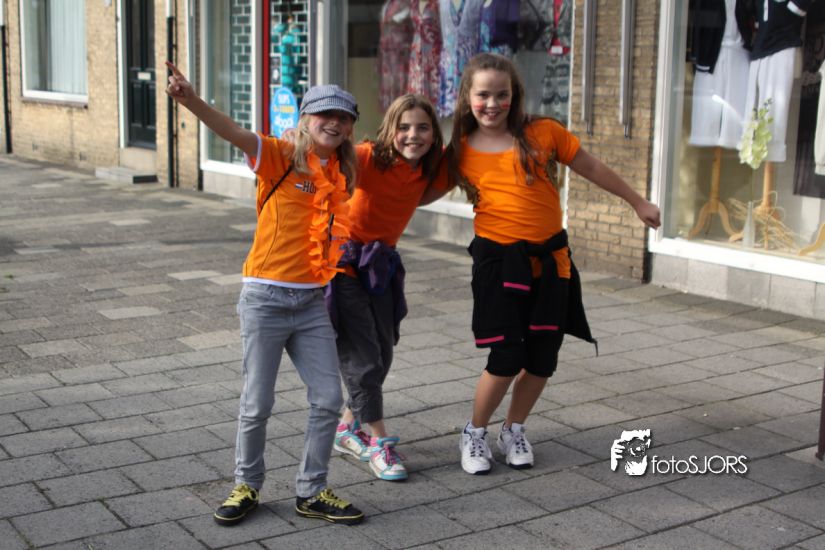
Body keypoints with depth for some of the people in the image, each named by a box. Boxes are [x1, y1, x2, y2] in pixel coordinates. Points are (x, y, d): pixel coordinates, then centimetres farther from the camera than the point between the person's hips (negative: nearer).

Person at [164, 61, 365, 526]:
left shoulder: (340, 172, 6)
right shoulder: (280, 157, -10)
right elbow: (235, 133, -27)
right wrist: (192, 101, -43)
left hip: (313, 302, 5)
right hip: (266, 298, -5)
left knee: (328, 397, 4)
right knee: (258, 404, 4)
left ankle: (313, 492, 21)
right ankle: (247, 487, 25)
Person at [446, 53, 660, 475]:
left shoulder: (543, 133, -1)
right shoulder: (460, 151, -1)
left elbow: (591, 168, 11)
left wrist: (638, 202, 18)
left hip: (548, 260, 2)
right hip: (498, 260, -2)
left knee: (542, 358, 7)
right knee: (506, 360, -6)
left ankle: (514, 431, 31)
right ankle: (475, 433, 19)